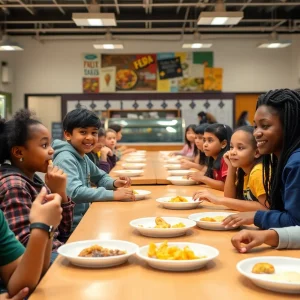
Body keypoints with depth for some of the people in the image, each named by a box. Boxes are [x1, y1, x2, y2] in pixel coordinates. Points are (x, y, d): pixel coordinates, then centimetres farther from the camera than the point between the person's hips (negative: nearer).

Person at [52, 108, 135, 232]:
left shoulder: (83, 157, 7)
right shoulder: (65, 159, -17)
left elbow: (101, 177, 22)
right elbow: (74, 192, -30)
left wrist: (114, 183, 0)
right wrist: (113, 195, -27)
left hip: (83, 220, 8)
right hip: (68, 227, -8)